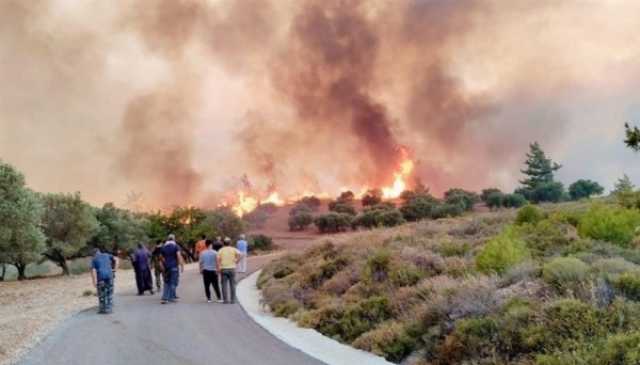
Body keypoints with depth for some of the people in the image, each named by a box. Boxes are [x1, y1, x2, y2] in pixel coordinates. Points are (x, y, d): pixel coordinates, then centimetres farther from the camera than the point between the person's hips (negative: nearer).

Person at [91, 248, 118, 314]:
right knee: (109, 293, 10)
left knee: (101, 294, 7)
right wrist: (115, 269, 5)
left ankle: (102, 310, 10)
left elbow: (93, 271, -6)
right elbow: (116, 259, 4)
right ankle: (109, 309, 12)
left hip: (100, 277, -2)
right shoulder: (107, 255, 15)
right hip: (109, 275, 2)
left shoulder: (94, 259, 6)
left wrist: (94, 281, -9)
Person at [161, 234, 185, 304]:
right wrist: (182, 265, -13)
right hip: (174, 267, -5)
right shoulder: (176, 246, -5)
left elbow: (163, 258, 12)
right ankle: (171, 297, 0)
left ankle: (164, 298, 8)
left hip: (166, 267, 5)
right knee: (173, 282, 1)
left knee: (167, 283, 13)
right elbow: (179, 256, -14)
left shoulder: (163, 247, 10)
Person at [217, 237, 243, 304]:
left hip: (223, 269, 0)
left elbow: (218, 260, -7)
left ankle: (226, 300, 2)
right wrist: (236, 261, -4)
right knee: (232, 285, 6)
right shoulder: (233, 249, 3)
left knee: (224, 285, 4)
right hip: (232, 268, 0)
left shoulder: (221, 250, 4)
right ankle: (233, 299, 5)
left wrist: (219, 268, -5)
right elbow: (240, 254, -15)